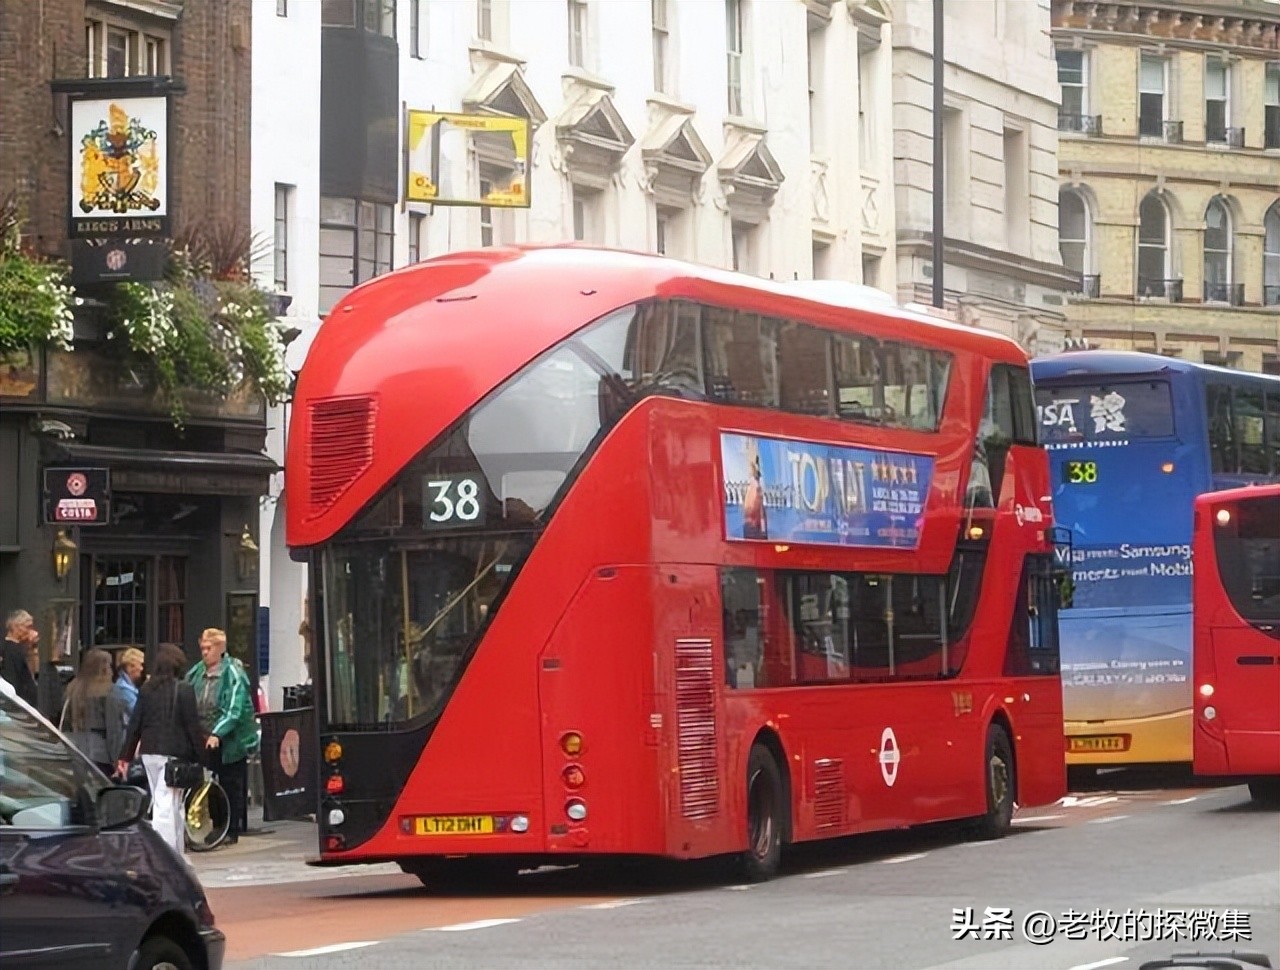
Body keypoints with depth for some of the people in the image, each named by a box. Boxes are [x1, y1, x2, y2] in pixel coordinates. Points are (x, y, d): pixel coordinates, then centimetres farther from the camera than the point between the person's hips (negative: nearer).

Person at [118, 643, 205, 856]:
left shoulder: (146, 689, 6)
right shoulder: (184, 689, -8)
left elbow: (135, 724, 8)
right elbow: (192, 725, -9)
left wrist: (125, 755, 12)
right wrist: (200, 756, -3)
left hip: (149, 752, 5)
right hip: (174, 752, -5)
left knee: (172, 806, 15)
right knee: (166, 805, -7)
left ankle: (177, 853, 21)